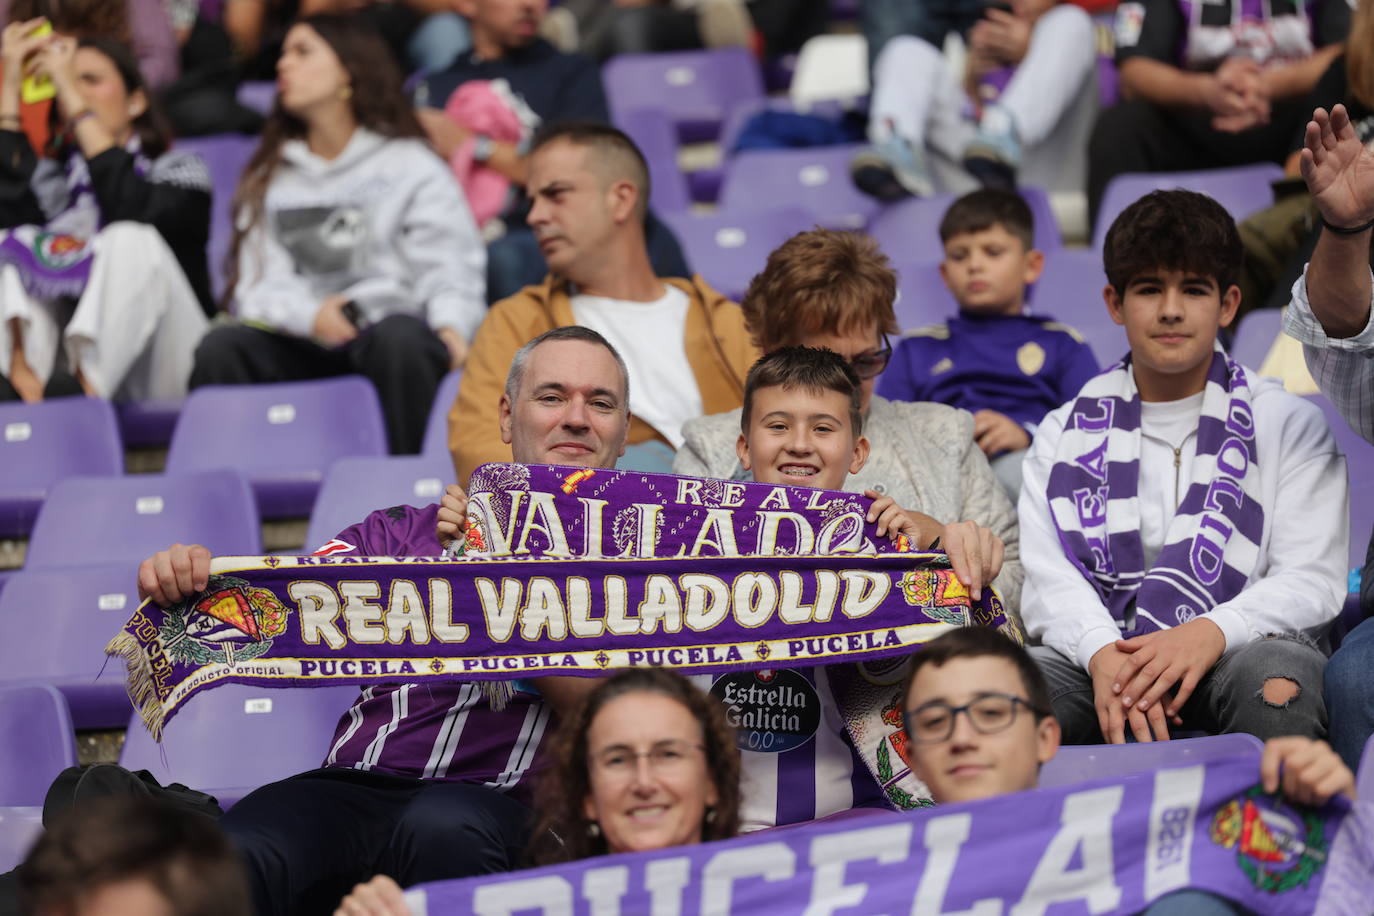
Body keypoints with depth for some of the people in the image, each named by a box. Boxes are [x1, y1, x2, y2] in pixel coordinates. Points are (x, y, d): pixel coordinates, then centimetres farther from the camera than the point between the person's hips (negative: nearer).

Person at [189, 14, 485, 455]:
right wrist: (310, 315, -15)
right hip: (302, 346, 3)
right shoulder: (270, 179, 22)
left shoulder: (410, 165, 12)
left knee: (400, 338, -38)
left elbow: (448, 267, 1)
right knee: (220, 348, -27)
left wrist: (451, 325, -22)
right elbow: (259, 283, 8)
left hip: (386, 326, -3)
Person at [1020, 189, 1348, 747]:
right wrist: (1103, 653, -19)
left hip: (1240, 645, -1)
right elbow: (1049, 580, 5)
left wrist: (1210, 633, -20)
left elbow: (1314, 580, 1)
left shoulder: (1289, 424, 13)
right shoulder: (1066, 432, 19)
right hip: (1097, 651, 2)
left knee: (1280, 683, -38)